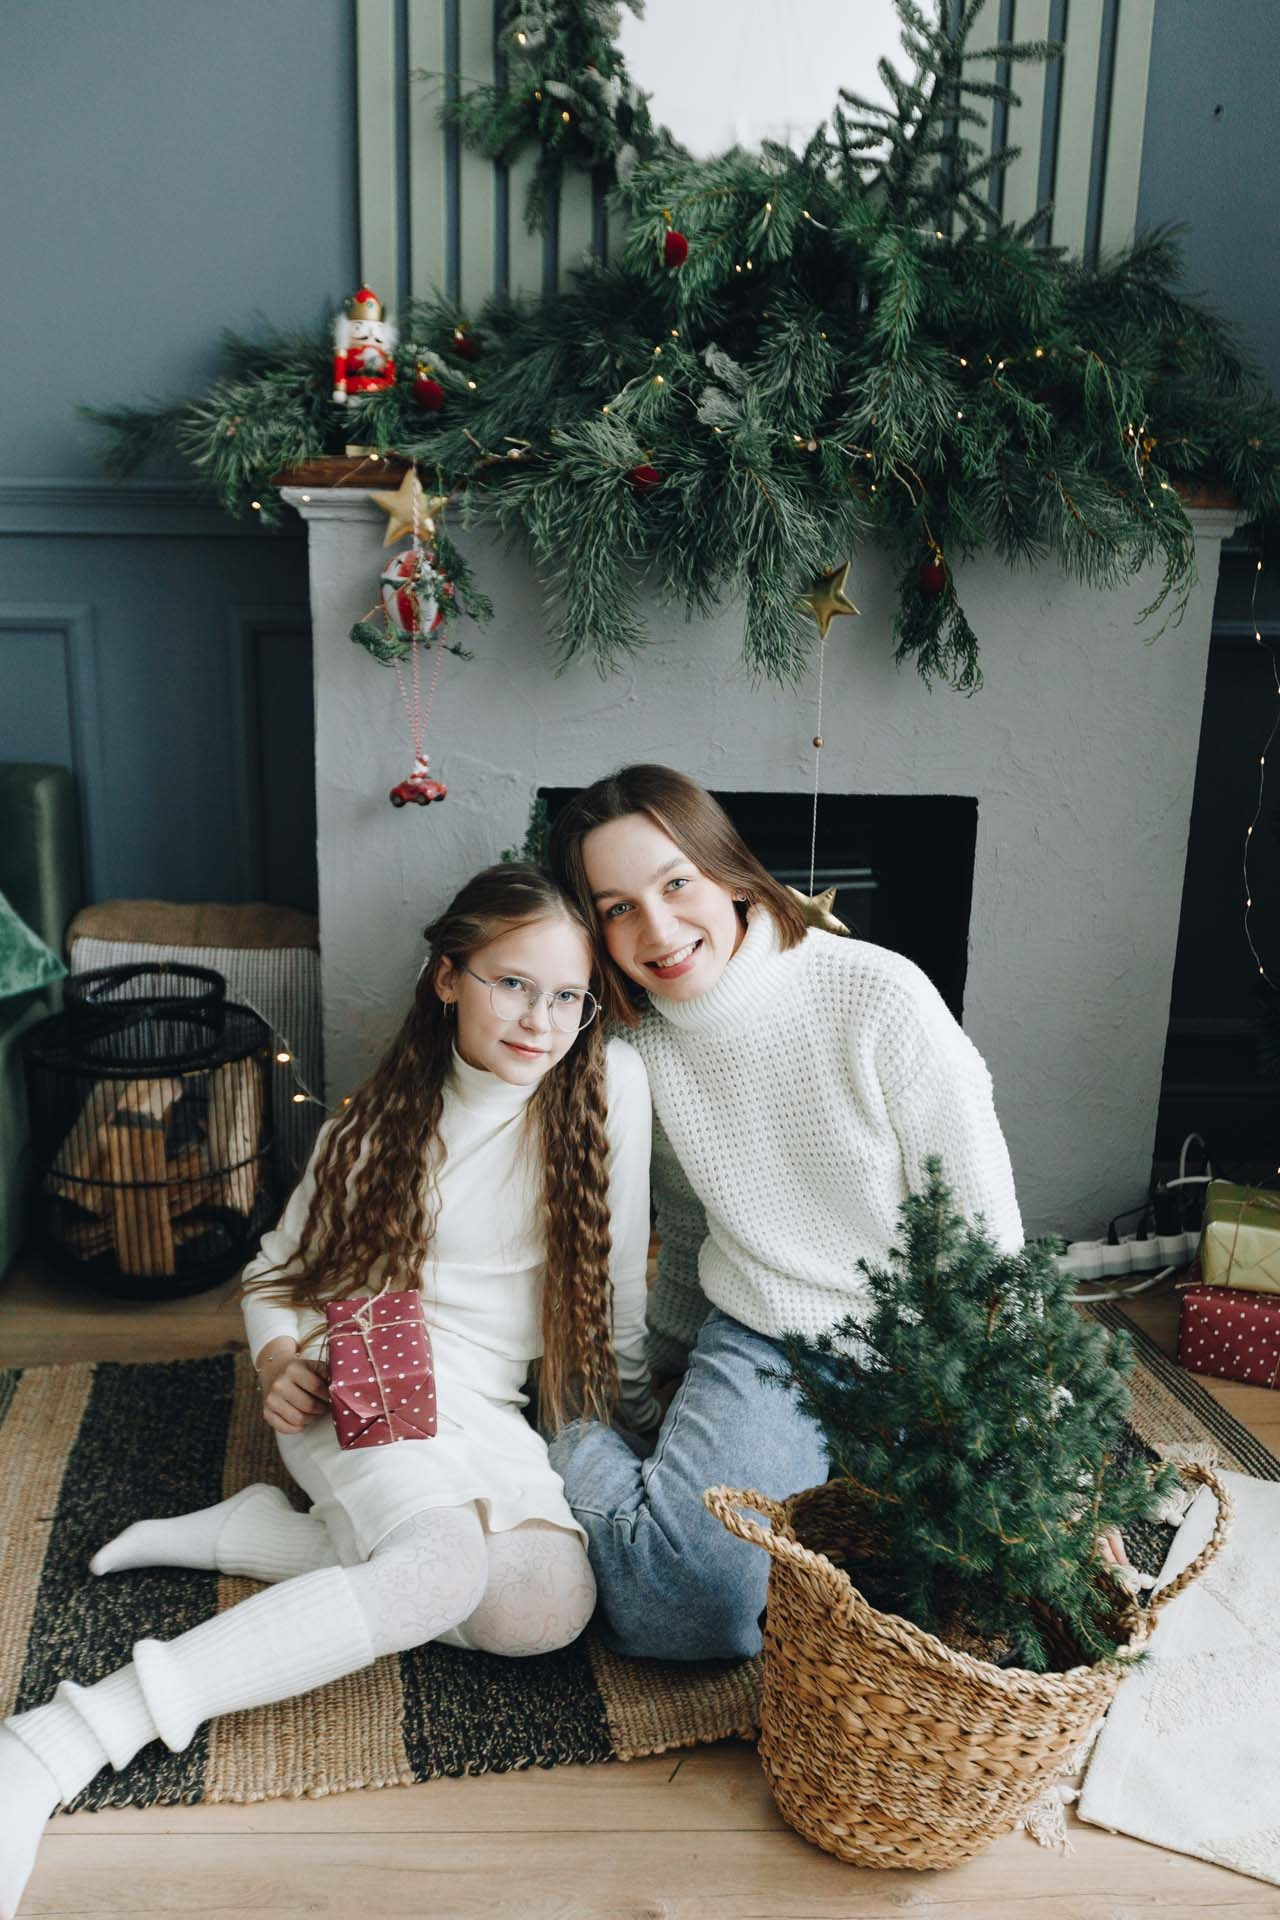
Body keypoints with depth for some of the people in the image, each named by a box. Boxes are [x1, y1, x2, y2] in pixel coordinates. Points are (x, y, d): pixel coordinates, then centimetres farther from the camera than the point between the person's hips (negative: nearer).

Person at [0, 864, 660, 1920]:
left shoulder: (609, 1080, -5)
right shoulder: (382, 1115, 2)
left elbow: (616, 1278, 4)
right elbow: (275, 1269, 9)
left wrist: (633, 1403, 11)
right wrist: (278, 1361, -10)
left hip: (489, 1411, 2)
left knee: (551, 1605, -27)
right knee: (444, 1565, -33)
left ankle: (247, 1530, -11)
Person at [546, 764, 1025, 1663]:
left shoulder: (878, 994, -15)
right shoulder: (640, 1047, -2)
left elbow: (982, 1227, -9)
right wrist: (661, 1388, 26)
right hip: (756, 1350, 1)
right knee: (677, 1604, -21)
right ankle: (581, 1451, 8)